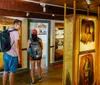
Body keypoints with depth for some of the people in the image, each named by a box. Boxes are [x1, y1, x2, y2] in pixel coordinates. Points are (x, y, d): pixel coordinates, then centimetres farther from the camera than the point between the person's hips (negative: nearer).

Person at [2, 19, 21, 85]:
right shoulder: (15, 32, -13)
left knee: (6, 71, 13)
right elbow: (16, 45, -16)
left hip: (5, 54, 8)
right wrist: (19, 57, -11)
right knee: (12, 72, 2)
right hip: (12, 55, -7)